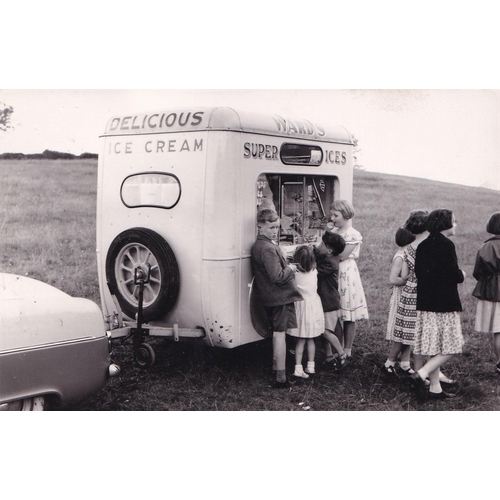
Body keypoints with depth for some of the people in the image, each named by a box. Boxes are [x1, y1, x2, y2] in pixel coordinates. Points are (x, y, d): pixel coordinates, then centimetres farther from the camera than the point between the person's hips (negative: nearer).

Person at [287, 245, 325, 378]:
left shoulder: (294, 273, -14)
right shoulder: (314, 272, -7)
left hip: (300, 306, -2)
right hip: (313, 305, 2)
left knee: (300, 340, 5)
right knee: (311, 339, 15)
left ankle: (298, 368, 2)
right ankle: (311, 366, 22)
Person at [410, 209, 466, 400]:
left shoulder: (423, 246, 9)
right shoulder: (446, 245, -15)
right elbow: (455, 275, -18)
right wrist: (461, 275, 4)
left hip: (426, 302, 8)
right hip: (444, 303, -8)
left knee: (435, 348, 12)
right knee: (449, 347, 0)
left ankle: (435, 388, 16)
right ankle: (421, 375, -10)